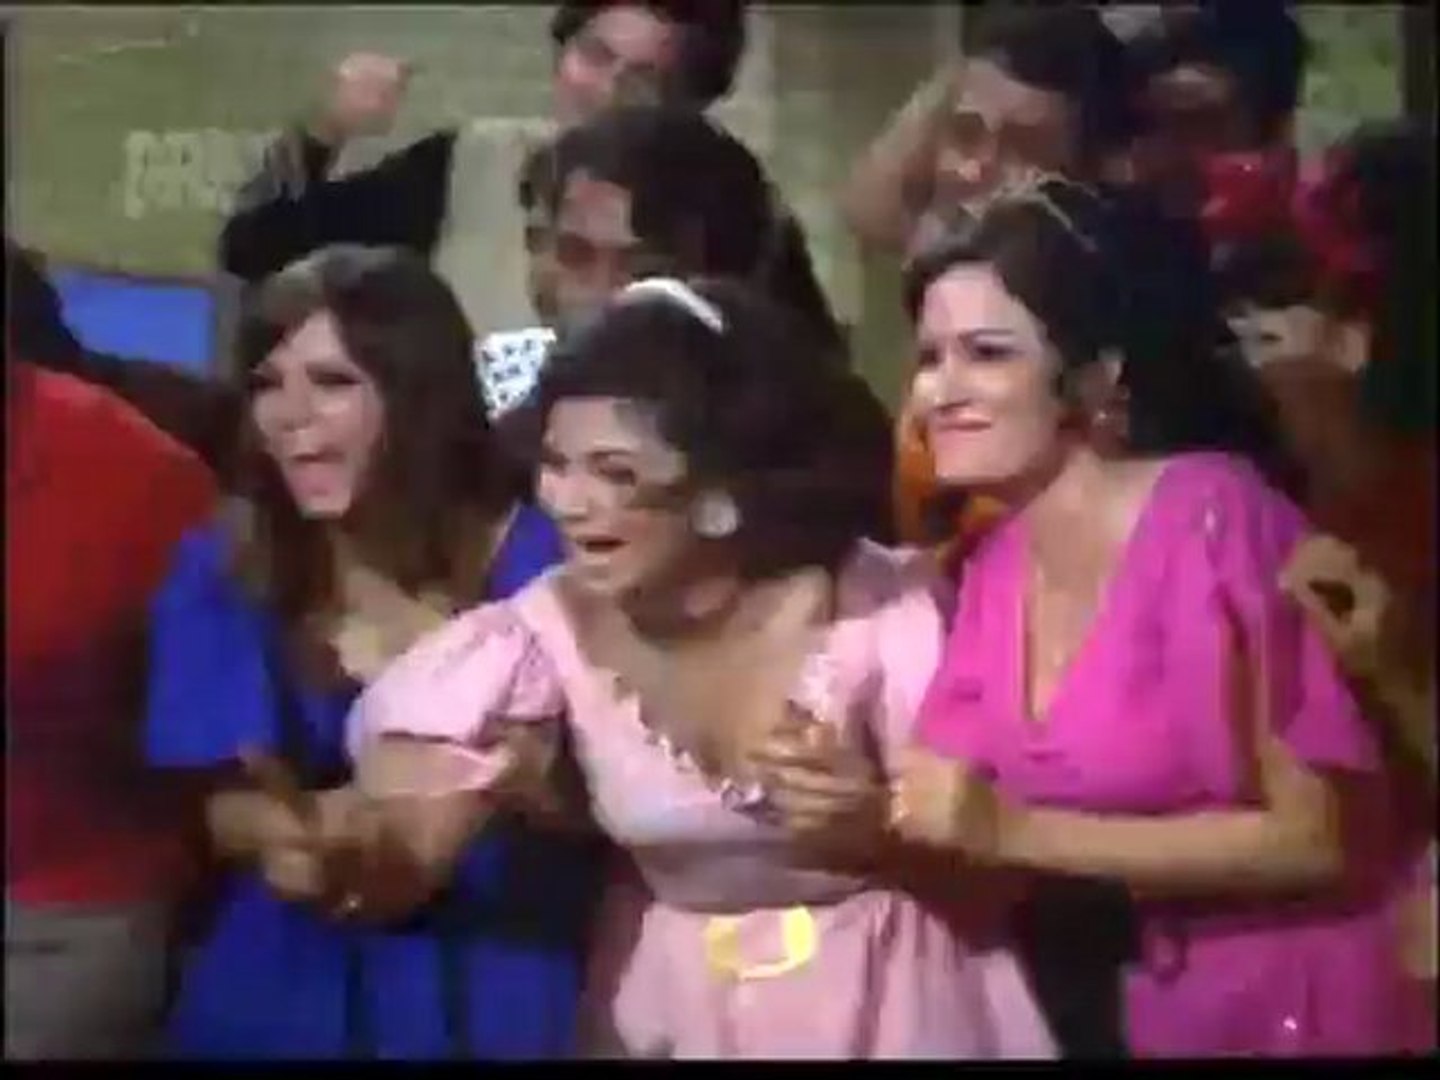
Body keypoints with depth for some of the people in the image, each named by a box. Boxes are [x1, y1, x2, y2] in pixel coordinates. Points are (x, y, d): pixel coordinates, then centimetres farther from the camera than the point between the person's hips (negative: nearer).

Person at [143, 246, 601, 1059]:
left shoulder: (534, 560, -13)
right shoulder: (219, 569, -5)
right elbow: (221, 806, -7)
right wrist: (322, 825, -27)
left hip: (492, 991, -2)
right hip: (281, 989, 2)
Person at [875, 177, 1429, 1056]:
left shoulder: (1212, 514, -22)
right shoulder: (995, 567, -3)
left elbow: (1320, 836, -21)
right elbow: (988, 858, 1)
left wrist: (1013, 831, -23)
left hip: (1317, 1008, -6)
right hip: (1161, 1010, 6)